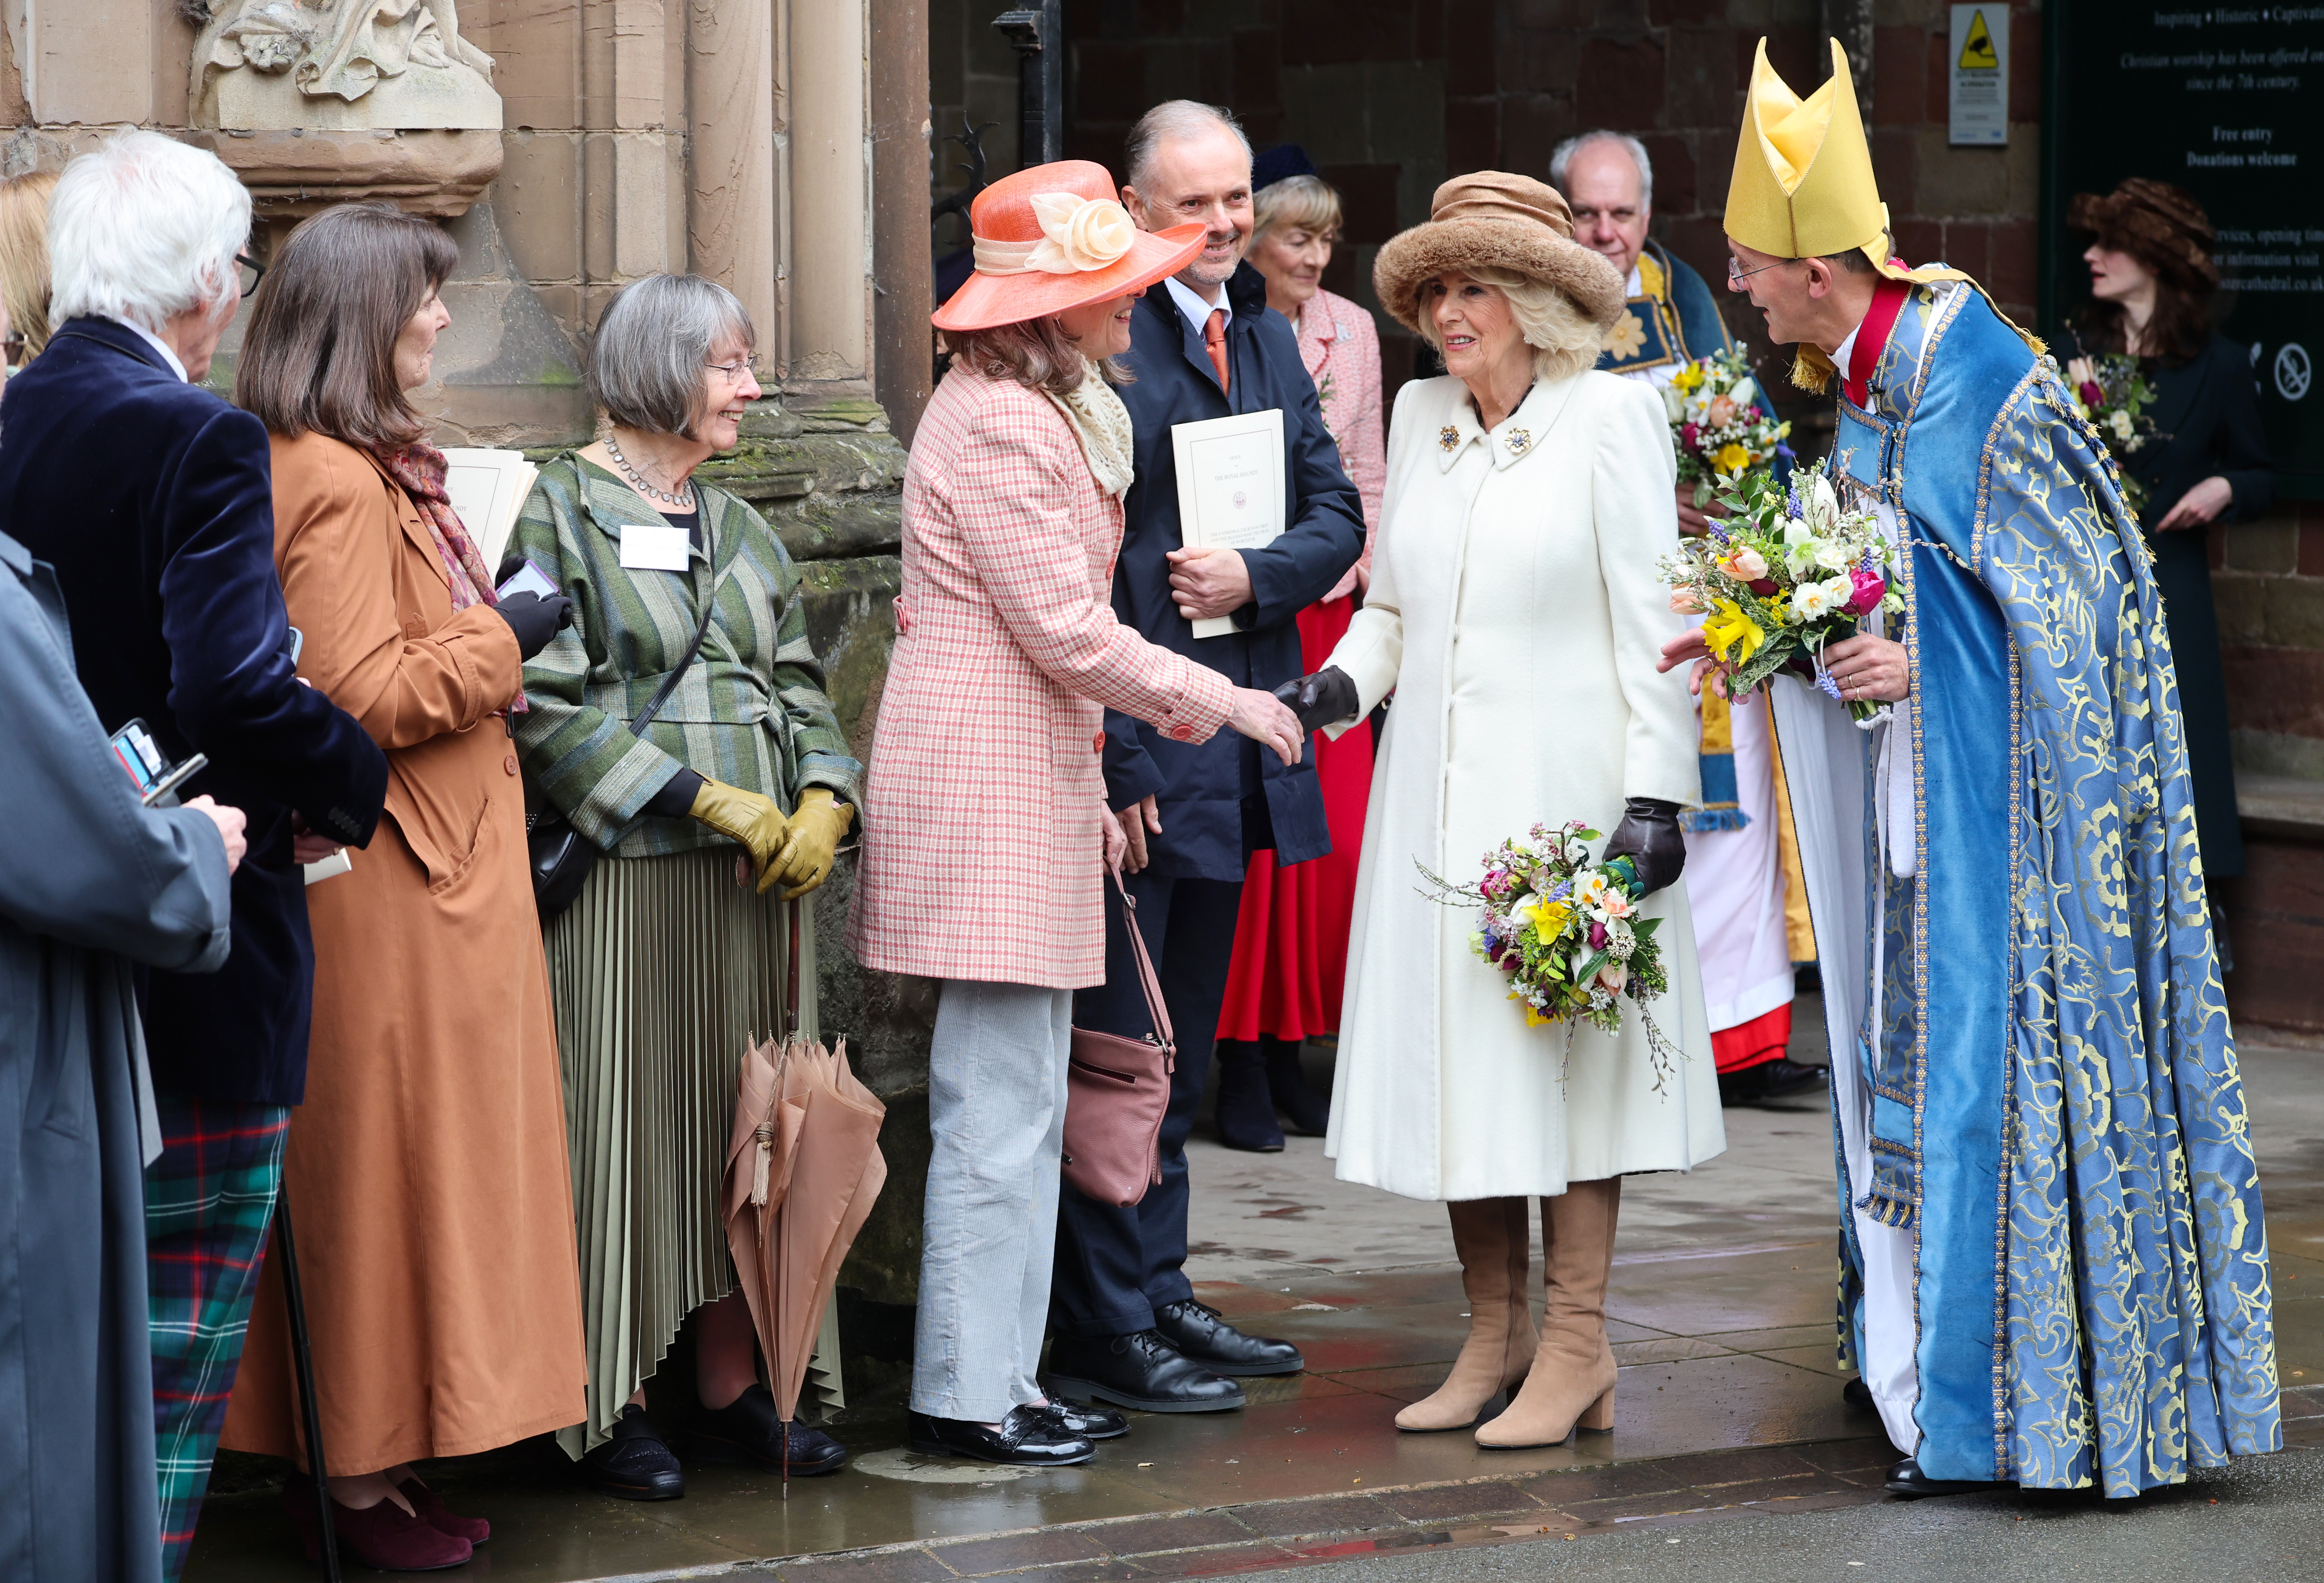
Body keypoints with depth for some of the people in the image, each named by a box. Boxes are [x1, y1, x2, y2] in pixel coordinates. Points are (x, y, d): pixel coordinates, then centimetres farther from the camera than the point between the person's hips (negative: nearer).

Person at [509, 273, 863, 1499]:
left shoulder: (738, 527, 18)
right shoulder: (561, 511, -4)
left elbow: (798, 685, 16)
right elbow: (549, 707, -13)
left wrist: (823, 801, -4)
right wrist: (710, 800, -16)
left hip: (756, 882, 7)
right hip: (625, 880, -7)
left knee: (746, 1127, 8)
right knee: (625, 1123, -3)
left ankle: (729, 1389, 16)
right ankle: (606, 1407, 3)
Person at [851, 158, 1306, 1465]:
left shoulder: (1047, 412, 19)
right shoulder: (997, 423, -15)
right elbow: (1068, 633, -16)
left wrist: (1086, 788, 20)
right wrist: (1219, 703, -7)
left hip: (1031, 774, 11)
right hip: (985, 781, -11)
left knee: (1026, 1100, 11)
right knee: (1000, 1100, -8)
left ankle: (1006, 1380, 15)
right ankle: (968, 1392, -4)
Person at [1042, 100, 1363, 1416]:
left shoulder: (1269, 339, 13)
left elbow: (1338, 514, 12)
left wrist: (1257, 577, -10)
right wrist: (1112, 755, -19)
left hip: (1241, 751, 8)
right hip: (1135, 750, -8)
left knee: (1182, 1046, 17)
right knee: (1119, 1047, -2)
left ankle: (1157, 1294, 26)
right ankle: (1106, 1333, 4)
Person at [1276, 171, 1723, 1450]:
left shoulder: (1611, 414, -4)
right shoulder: (1420, 414, 12)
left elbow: (1650, 620, -6)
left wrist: (1656, 793, -12)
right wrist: (1343, 682, -2)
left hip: (1565, 790, -5)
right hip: (1437, 797, 5)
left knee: (1568, 1044, -2)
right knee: (1451, 1046, 6)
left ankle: (1576, 1346, 5)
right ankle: (1494, 1332, 17)